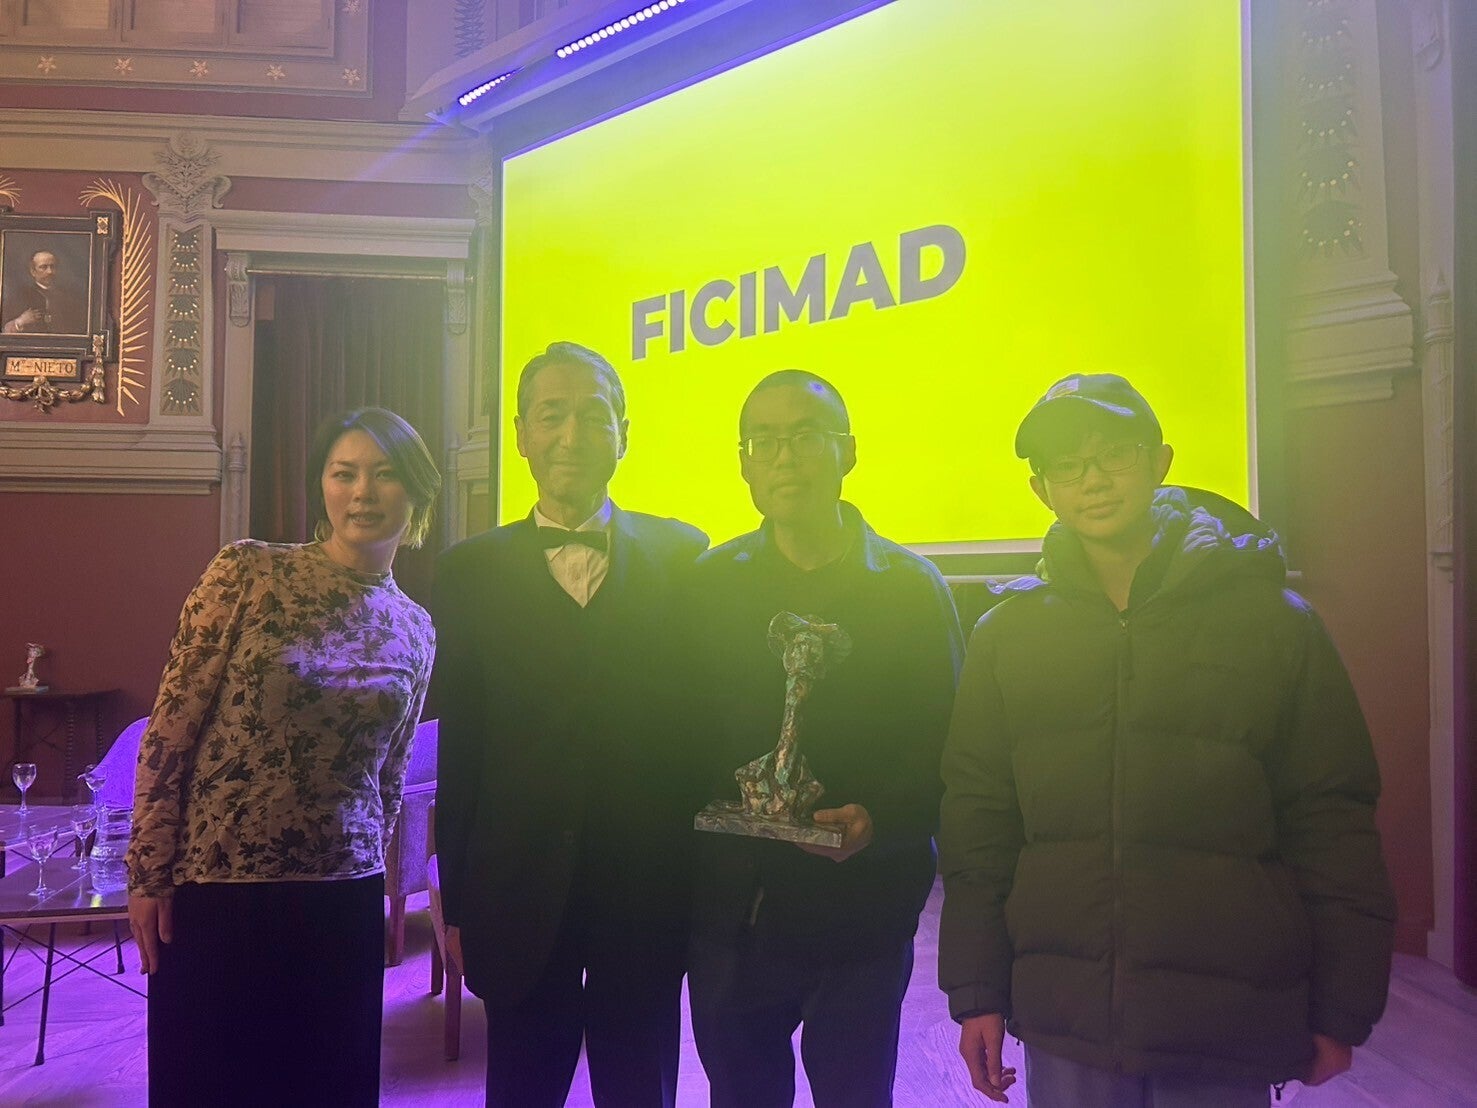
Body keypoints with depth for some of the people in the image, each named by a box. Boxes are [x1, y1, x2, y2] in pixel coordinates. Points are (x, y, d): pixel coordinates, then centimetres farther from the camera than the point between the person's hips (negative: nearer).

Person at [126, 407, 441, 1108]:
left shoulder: (415, 632, 5)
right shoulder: (250, 572, -7)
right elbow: (170, 729, -6)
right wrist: (147, 876, -7)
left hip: (343, 901, 3)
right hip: (213, 891, -3)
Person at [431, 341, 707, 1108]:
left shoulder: (681, 556, -1)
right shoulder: (472, 571, 1)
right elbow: (458, 748, 2)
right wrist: (457, 902, 3)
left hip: (649, 893, 0)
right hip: (521, 896, 1)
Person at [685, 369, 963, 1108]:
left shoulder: (910, 587, -1)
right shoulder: (710, 584, 4)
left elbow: (944, 745, -5)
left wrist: (879, 819, -21)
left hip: (860, 917, -1)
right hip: (728, 916, 2)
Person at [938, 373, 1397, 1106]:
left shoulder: (1269, 619, -1)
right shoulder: (1008, 633, 2)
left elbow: (1333, 821, 1)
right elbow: (976, 820, 3)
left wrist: (1343, 1011, 1)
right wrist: (976, 992, 2)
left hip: (1227, 1032, -1)